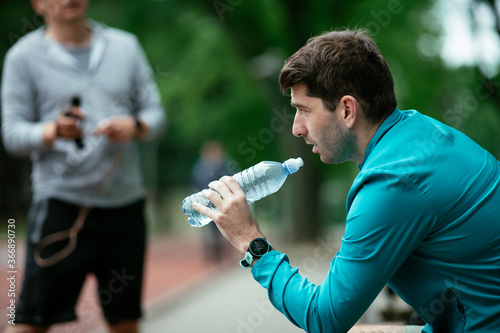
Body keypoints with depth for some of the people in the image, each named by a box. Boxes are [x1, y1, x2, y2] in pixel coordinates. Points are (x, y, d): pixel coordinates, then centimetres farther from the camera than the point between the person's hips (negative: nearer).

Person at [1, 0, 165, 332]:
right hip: (62, 204, -3)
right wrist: (54, 131, -22)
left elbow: (156, 113, 13)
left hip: (126, 202, 4)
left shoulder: (126, 45, 12)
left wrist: (134, 126, -10)